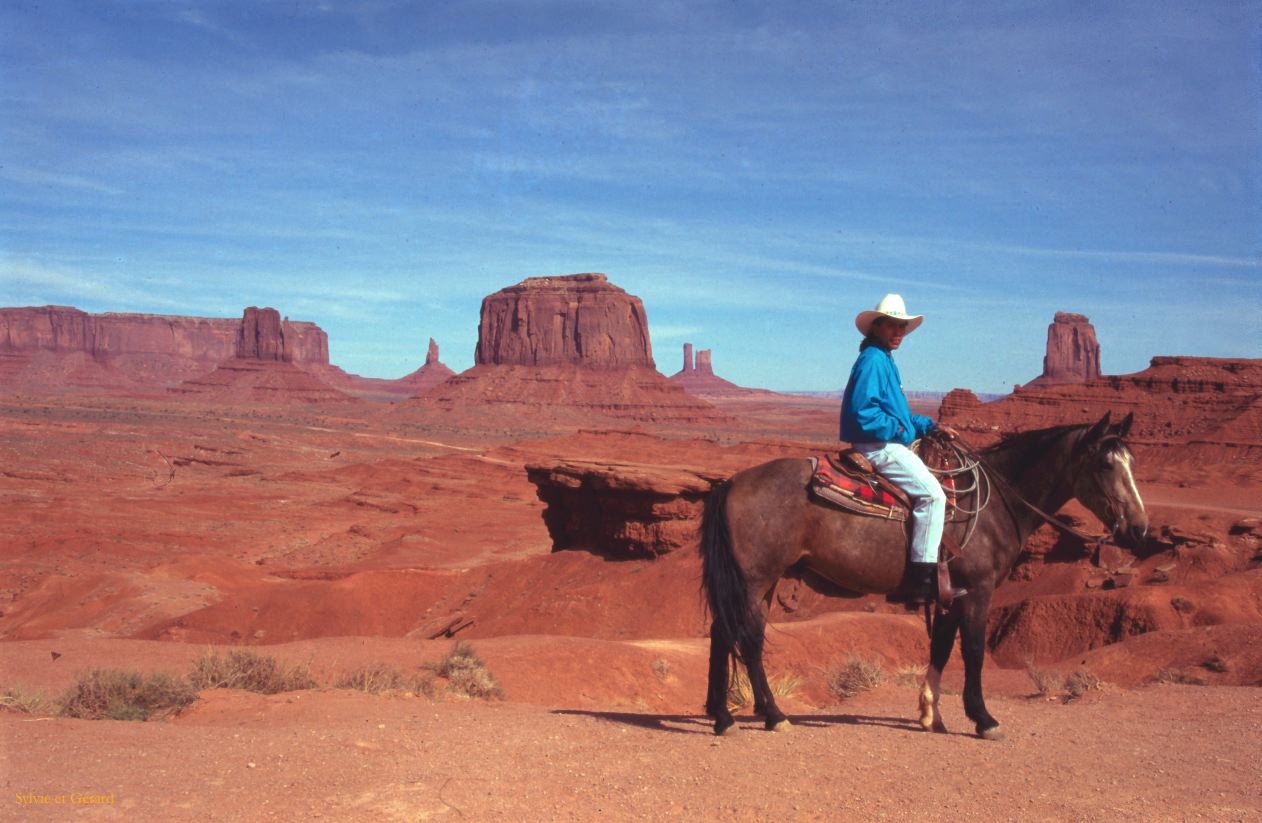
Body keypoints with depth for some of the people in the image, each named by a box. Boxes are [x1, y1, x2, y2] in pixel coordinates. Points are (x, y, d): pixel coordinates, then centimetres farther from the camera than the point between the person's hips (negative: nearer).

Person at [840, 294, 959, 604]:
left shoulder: (885, 360, 18)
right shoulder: (872, 360, -13)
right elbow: (863, 413, -23)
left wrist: (930, 426, 13)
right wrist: (901, 430, -17)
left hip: (889, 444, 11)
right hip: (878, 446, -11)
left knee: (932, 489, 19)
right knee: (932, 493, -20)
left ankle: (920, 576, 22)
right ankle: (922, 577, -20)